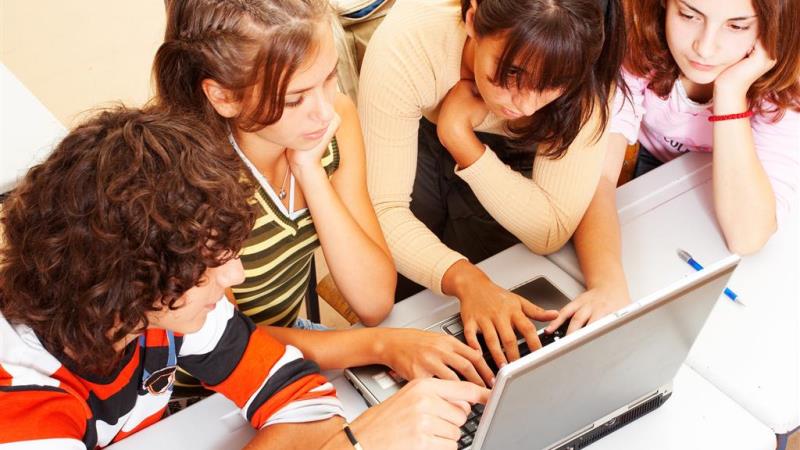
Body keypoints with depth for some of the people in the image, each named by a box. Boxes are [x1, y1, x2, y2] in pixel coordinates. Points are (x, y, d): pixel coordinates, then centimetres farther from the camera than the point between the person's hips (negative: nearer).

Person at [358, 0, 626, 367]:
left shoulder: (584, 77, -34)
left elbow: (551, 233, -28)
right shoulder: (405, 43, -38)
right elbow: (382, 209, -34)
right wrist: (464, 279, -52)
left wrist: (460, 131, -37)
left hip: (510, 157, 1)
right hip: (416, 141, 0)